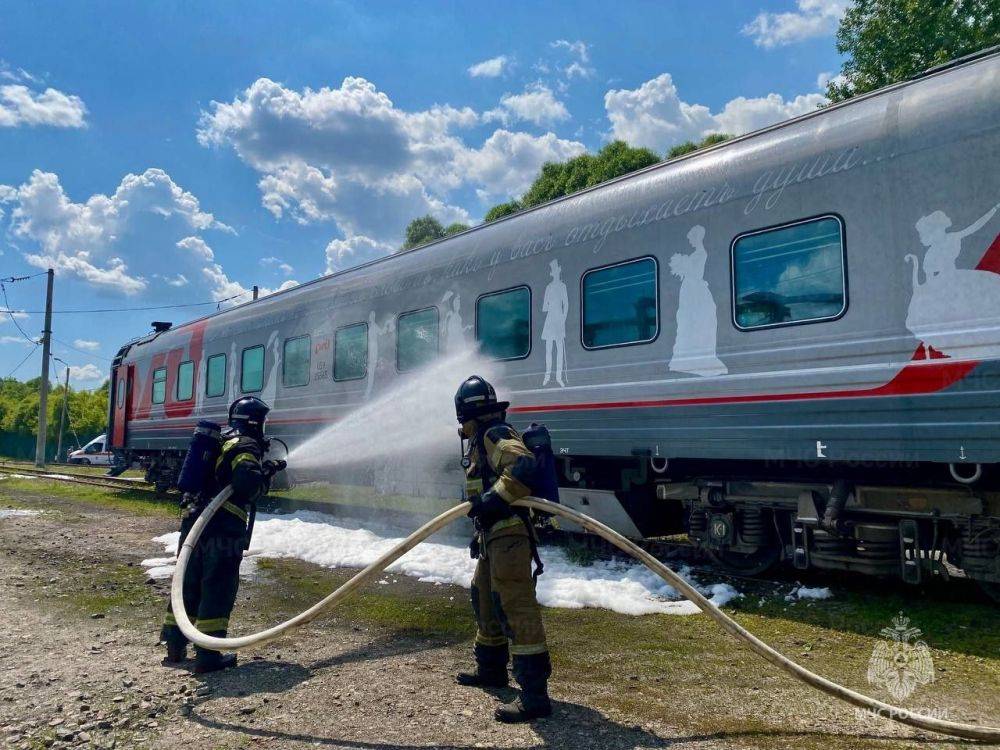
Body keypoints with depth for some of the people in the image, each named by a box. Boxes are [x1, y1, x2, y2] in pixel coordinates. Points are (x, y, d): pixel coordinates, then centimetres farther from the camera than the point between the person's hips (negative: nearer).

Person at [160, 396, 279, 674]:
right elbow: (247, 482, -25)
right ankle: (208, 656, 4)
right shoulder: (247, 446, -9)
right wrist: (265, 477, -5)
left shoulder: (223, 442, 19)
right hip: (223, 531, -9)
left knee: (189, 585, 17)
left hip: (195, 523, 9)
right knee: (218, 590, -1)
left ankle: (175, 647, 27)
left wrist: (265, 468, 27)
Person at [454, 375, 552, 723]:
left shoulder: (496, 435, -15)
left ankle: (534, 695, -13)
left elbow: (523, 466, -31)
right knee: (484, 598, 24)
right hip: (493, 535, 12)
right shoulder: (483, 440, 19)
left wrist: (494, 500, -30)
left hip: (508, 534, -12)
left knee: (514, 607, -14)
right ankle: (491, 668, 42)